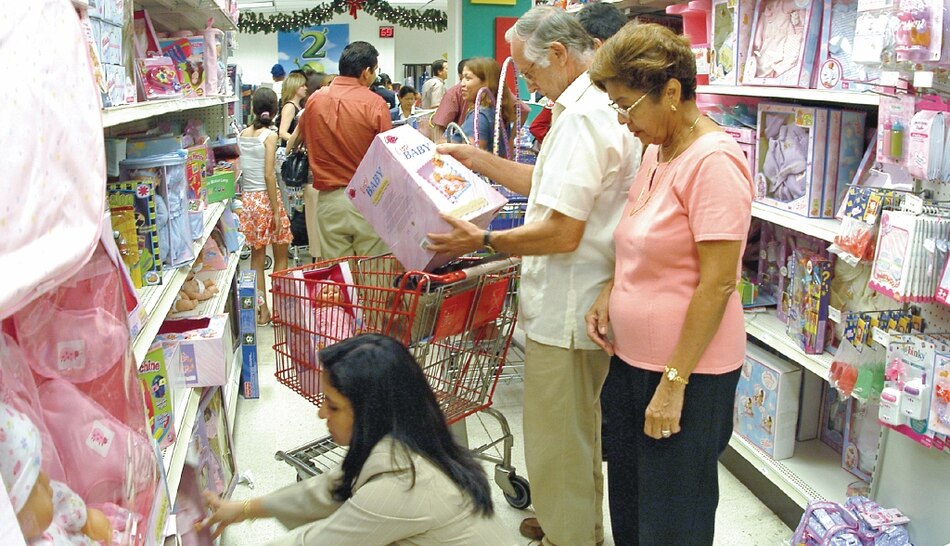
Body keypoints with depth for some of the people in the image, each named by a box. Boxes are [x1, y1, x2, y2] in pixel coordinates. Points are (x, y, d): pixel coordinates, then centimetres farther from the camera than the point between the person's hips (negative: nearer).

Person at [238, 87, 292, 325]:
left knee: (257, 256, 11)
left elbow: (238, 169, 1)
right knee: (281, 255, 8)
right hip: (266, 197, -5)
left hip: (247, 198, 5)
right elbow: (269, 175, -15)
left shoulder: (242, 134, 6)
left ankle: (262, 311, 15)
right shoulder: (269, 135, -10)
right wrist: (276, 210, -13)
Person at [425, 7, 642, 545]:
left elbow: (561, 233, -27)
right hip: (585, 303, 11)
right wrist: (478, 160, 16)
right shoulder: (604, 106, 10)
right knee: (580, 428, 26)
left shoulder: (581, 118, -23)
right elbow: (550, 186, 17)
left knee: (557, 439, 6)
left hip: (566, 312, -11)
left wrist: (484, 240, -18)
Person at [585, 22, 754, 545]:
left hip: (686, 371, -8)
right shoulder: (657, 152, 8)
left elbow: (717, 284, -22)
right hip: (631, 358, 8)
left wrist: (674, 383, -19)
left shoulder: (712, 161, -20)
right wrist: (609, 292, 4)